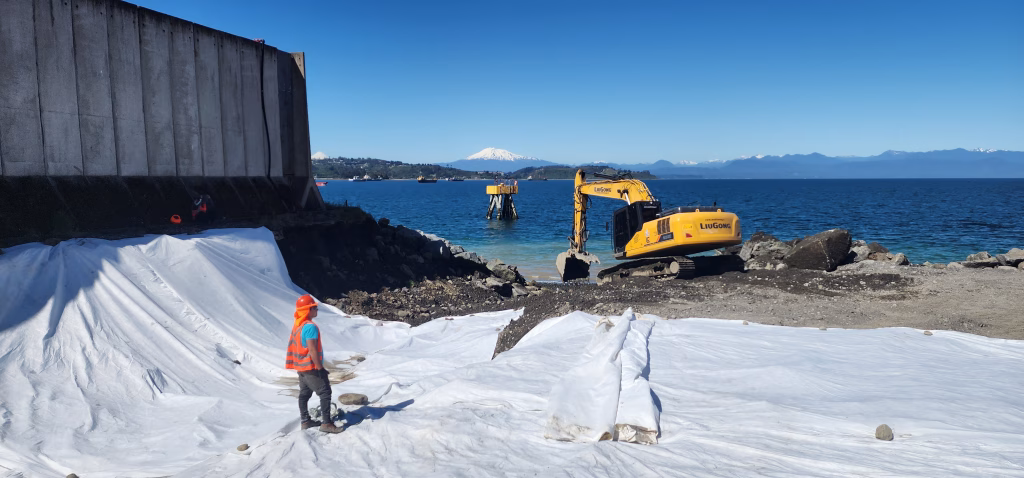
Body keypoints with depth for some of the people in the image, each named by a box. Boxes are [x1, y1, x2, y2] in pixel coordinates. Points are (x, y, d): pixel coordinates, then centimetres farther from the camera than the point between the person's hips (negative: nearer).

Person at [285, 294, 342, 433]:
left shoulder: (297, 325, 10)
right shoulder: (310, 327, -21)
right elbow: (312, 350, -24)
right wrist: (320, 368, -19)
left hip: (301, 366, 10)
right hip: (311, 367, -10)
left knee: (304, 393, 16)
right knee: (325, 392, -7)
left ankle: (305, 421, 25)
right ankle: (326, 423, -9)